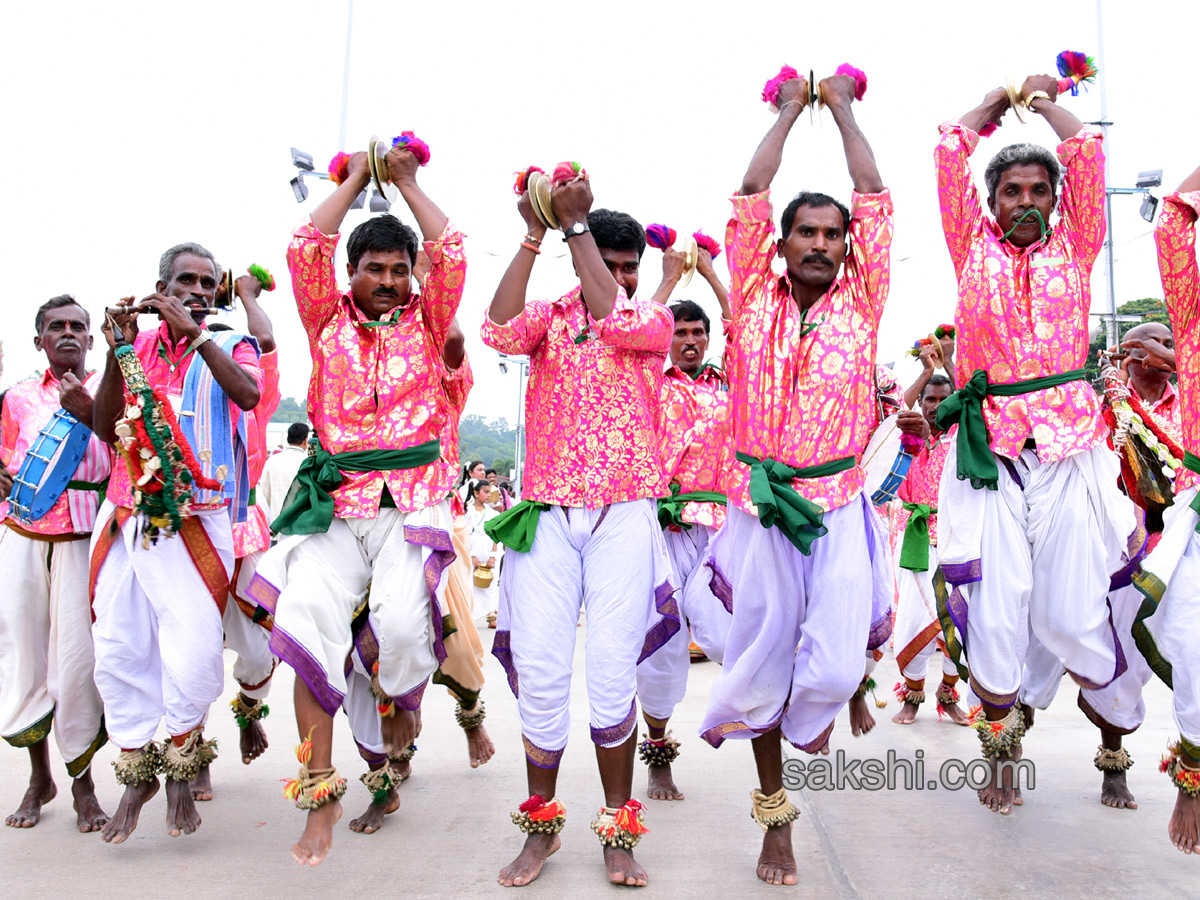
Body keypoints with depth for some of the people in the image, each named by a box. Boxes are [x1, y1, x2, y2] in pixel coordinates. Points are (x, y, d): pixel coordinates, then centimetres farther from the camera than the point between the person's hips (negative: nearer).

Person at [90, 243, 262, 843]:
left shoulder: (230, 345, 8)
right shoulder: (139, 345, 15)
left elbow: (249, 395, -15)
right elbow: (105, 427, 5)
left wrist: (195, 333, -12)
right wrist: (118, 351, -5)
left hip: (195, 519, -3)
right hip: (124, 517, 3)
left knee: (193, 654, -12)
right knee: (118, 652, 3)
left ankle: (183, 758, 15)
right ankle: (138, 773, 22)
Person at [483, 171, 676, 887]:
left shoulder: (653, 317, 9)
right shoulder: (551, 316, 11)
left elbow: (614, 320, -14)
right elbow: (500, 329, -11)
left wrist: (577, 221, -10)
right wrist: (534, 234, -12)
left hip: (624, 512, -1)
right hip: (547, 511, 1)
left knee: (614, 673, -4)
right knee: (538, 672, -1)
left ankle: (618, 831, 12)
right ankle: (541, 825, 17)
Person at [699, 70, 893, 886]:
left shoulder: (860, 302, 6)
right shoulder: (755, 299, 5)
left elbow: (875, 199, 6)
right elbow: (751, 196, 4)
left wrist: (844, 110, 17)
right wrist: (788, 112, 16)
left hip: (839, 508, 0)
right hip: (760, 506, 0)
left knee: (836, 668, -10)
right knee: (761, 664, 7)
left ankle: (812, 708, 29)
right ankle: (776, 816, 25)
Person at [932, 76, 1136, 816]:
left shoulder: (1073, 247, 14)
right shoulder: (974, 247, 12)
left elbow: (1088, 154, 8)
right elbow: (950, 153, 10)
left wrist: (1047, 101, 21)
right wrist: (1000, 101, 23)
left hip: (1070, 449, 1)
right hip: (990, 449, 0)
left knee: (1073, 611, 0)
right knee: (992, 616, -2)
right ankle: (1001, 753, 17)